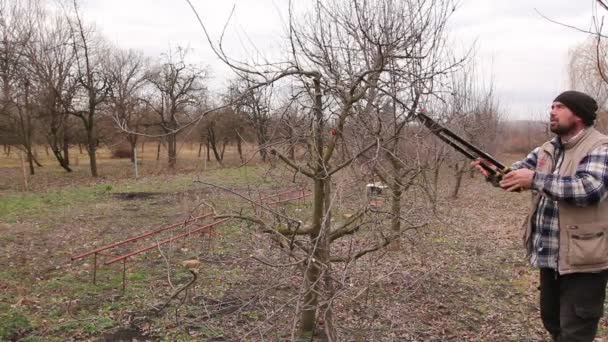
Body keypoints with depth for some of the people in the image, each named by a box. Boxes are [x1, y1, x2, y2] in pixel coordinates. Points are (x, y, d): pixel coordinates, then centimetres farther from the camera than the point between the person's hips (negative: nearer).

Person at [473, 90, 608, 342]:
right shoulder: (546, 150, 10)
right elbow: (513, 177, 10)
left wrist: (535, 179, -29)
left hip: (583, 261, -8)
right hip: (549, 256, 8)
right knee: (552, 321, 24)